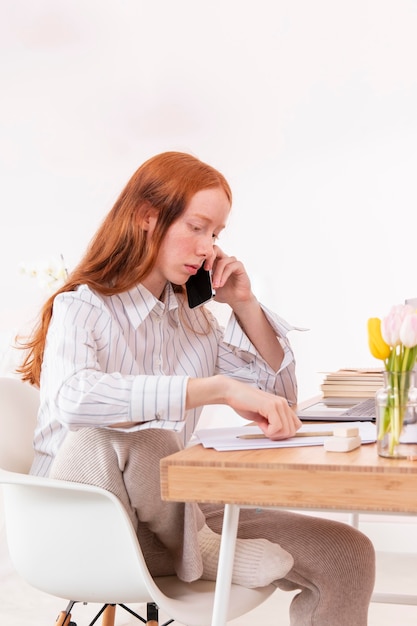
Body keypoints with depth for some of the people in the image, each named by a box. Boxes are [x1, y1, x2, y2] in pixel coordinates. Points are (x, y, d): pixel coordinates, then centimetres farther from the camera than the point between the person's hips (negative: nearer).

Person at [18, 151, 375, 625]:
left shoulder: (193, 317, 10)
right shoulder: (80, 309, -10)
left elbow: (279, 394, 15)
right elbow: (74, 397, -34)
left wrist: (244, 304, 2)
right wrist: (221, 389, -38)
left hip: (172, 513, 5)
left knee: (347, 556, -14)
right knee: (125, 438, -39)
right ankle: (200, 552, -13)